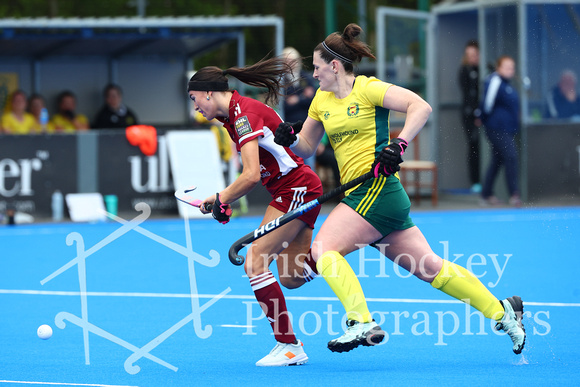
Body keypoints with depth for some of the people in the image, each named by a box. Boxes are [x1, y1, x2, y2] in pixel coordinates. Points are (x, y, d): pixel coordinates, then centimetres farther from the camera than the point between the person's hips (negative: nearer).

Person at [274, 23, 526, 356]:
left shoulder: (368, 88, -6)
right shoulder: (321, 100, 16)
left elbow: (421, 107, -15)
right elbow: (306, 147, 24)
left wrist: (399, 145, -24)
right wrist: (290, 139, 2)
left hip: (377, 187, -8)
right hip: (362, 194, 8)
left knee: (323, 250, -17)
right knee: (430, 267, 8)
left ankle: (363, 324, -24)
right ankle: (503, 312, 12)